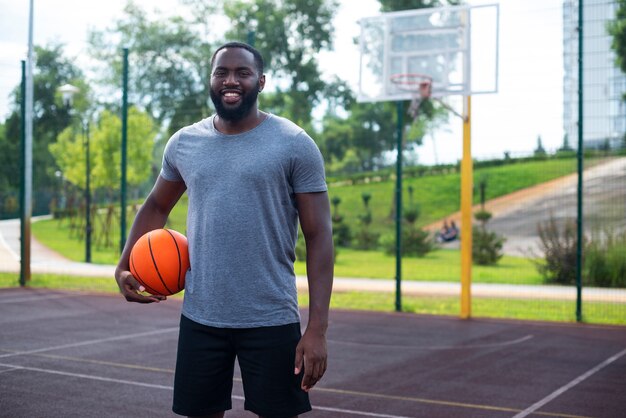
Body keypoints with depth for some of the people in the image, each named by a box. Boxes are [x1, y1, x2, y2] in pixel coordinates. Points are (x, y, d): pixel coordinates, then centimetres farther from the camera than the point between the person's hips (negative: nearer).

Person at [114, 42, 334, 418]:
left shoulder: (294, 144, -7)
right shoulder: (184, 143, 5)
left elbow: (319, 236, -9)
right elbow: (157, 207, 22)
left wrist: (317, 329, -15)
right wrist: (124, 267, 8)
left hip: (271, 321, -3)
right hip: (199, 317, 4)